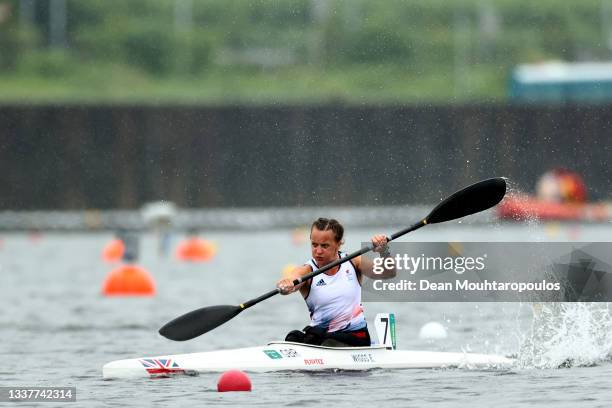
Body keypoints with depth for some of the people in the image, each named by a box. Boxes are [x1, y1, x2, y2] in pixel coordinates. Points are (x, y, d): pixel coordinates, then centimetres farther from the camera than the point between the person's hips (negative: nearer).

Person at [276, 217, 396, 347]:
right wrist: (285, 285, -49)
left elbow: (389, 273, -4)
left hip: (354, 336, 0)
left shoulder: (353, 262, 4)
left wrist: (383, 252, -25)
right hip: (319, 335, 0)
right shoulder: (307, 271, -2)